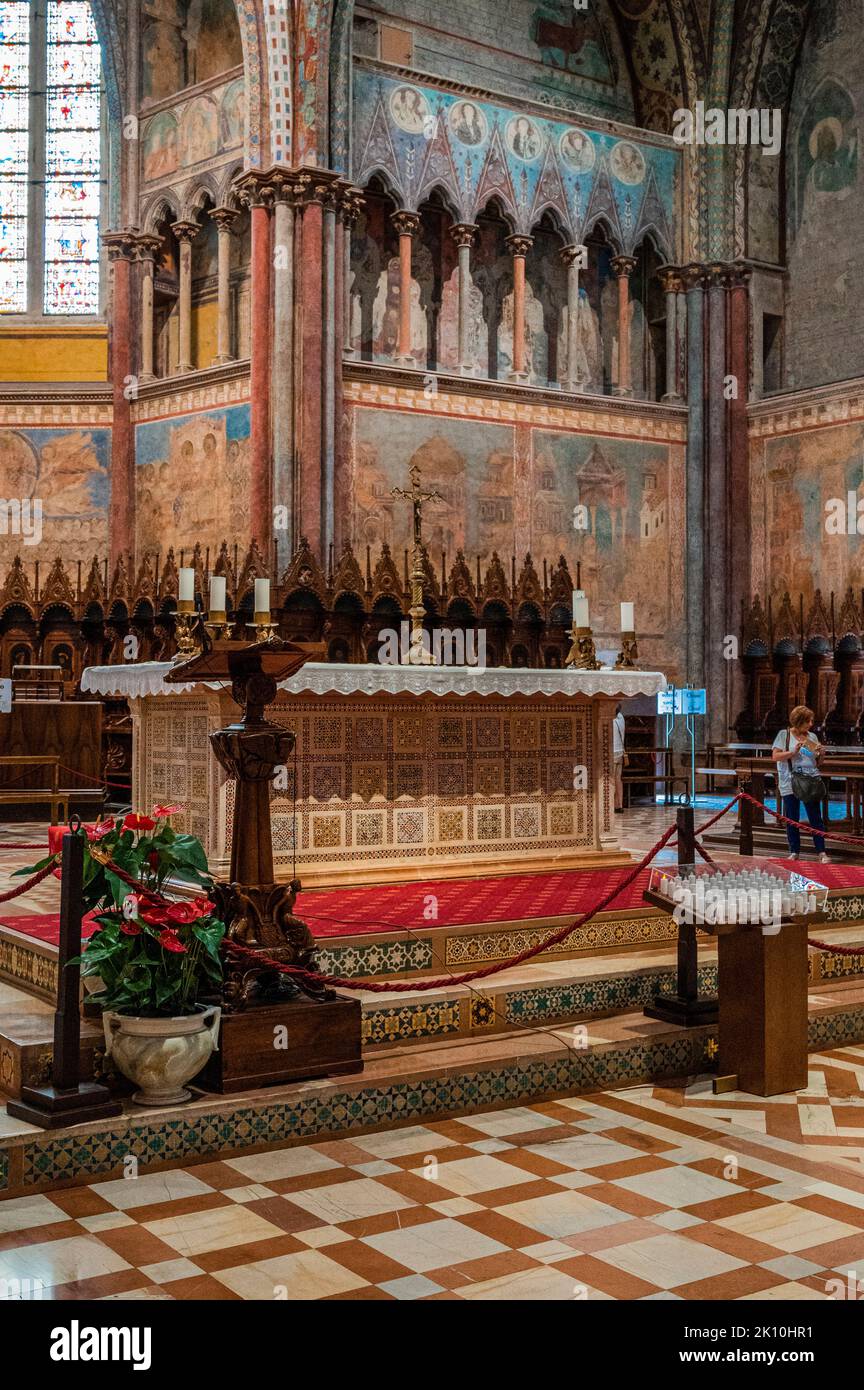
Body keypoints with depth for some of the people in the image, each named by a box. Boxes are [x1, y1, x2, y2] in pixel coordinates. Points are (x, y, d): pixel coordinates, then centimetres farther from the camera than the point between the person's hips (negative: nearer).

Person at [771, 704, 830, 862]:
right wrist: (794, 752, -15)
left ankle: (822, 852, 1)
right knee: (792, 820, 3)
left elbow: (817, 763, 18)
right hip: (790, 783, -2)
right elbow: (775, 756, -6)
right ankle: (794, 852, 13)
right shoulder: (784, 735, 2)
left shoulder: (812, 737, 12)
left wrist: (819, 754, -3)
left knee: (816, 818, -1)